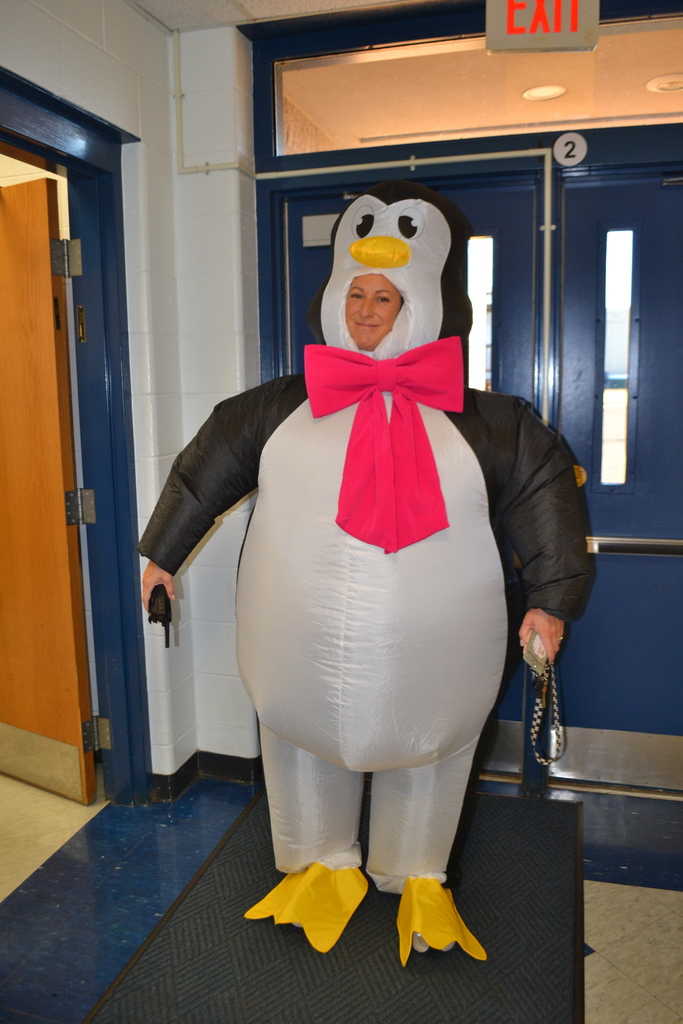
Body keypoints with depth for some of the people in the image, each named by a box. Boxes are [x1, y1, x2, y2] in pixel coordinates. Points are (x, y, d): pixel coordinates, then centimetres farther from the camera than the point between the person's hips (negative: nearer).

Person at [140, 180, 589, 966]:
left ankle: (418, 879, 47)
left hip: (430, 659, 0)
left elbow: (545, 486, 3)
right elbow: (205, 467, 10)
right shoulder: (282, 407, 0)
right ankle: (326, 865, 48)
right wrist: (162, 555, 15)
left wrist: (550, 599, 0)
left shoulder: (478, 420, -4)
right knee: (306, 740, 20)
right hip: (302, 657, 1)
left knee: (426, 752, 19)